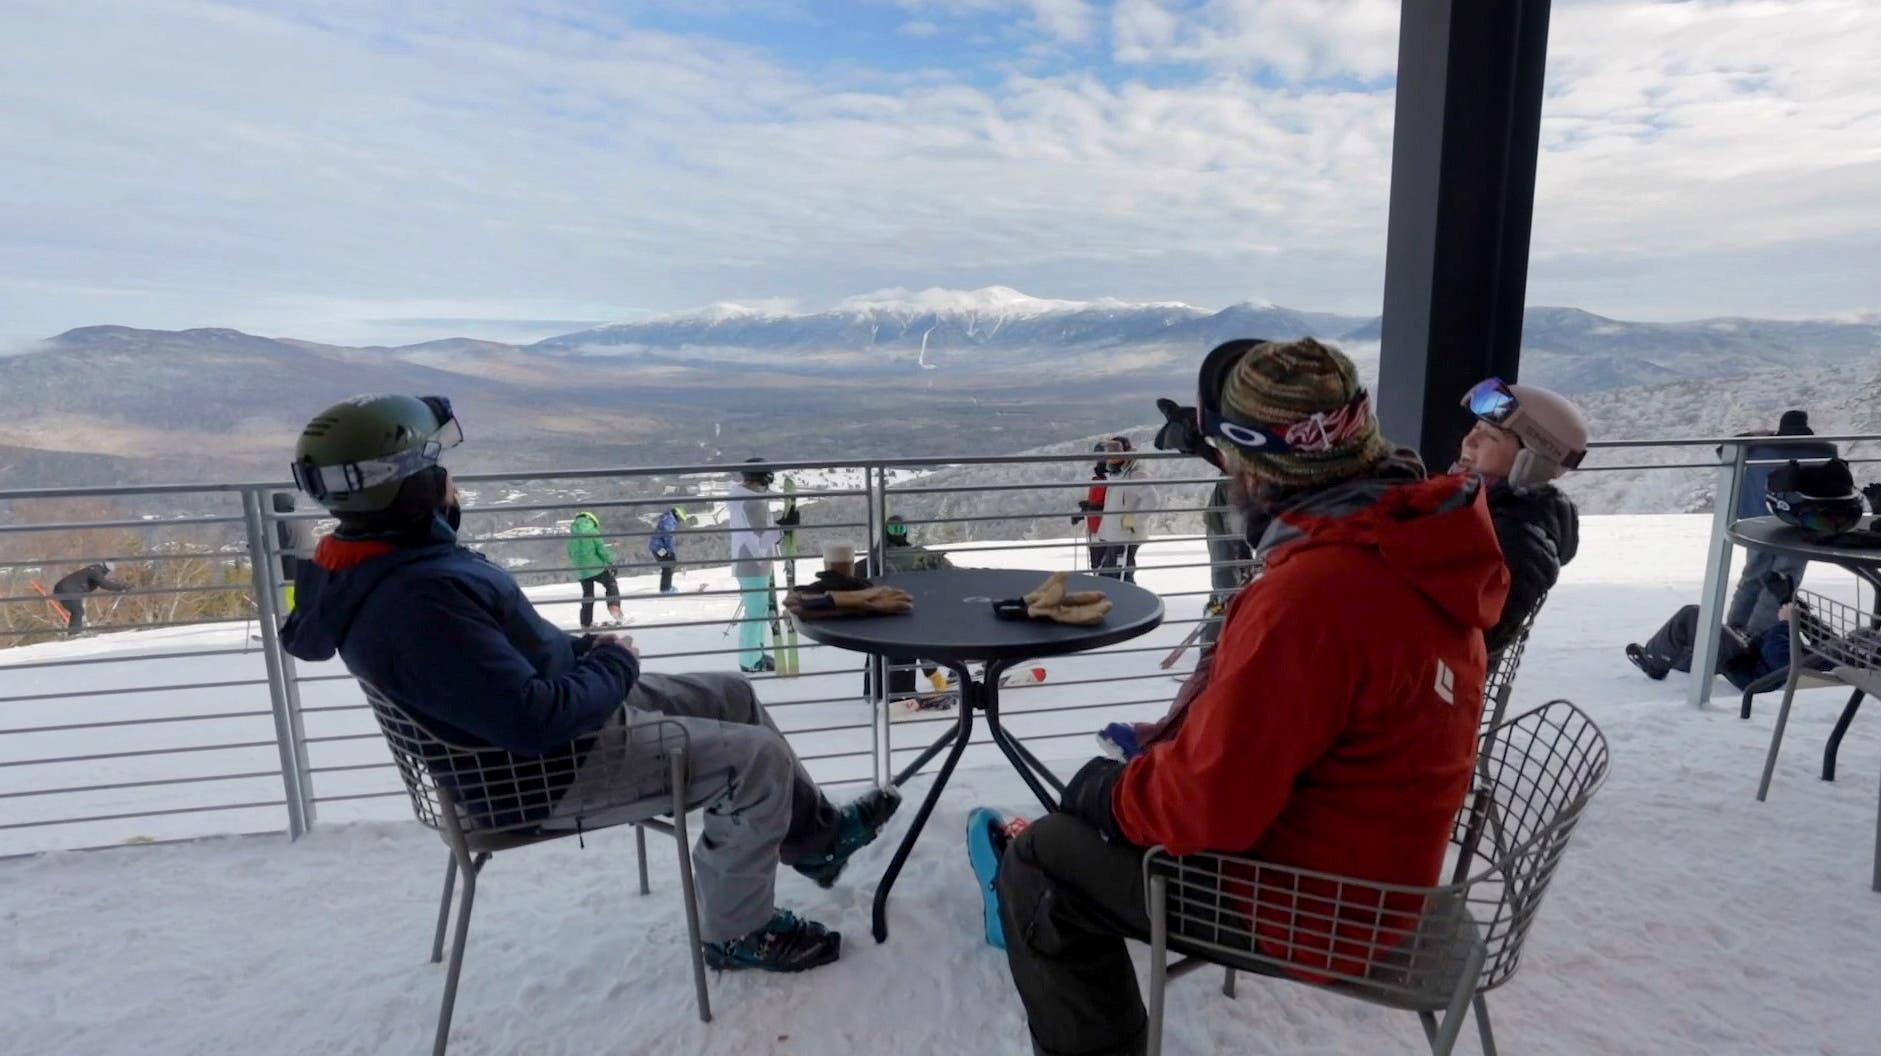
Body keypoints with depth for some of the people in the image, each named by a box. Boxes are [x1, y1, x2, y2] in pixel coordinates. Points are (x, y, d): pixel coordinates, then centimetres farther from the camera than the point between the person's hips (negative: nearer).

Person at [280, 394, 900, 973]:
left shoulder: (364, 565, 0)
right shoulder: (419, 601, -34)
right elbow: (538, 721, -33)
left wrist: (580, 651, 2)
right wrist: (615, 665, -16)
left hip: (547, 704, 10)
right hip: (546, 764, -10)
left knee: (731, 695, 15)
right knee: (758, 758, -11)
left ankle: (817, 837, 30)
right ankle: (737, 932, 11)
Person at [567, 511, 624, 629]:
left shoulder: (572, 536, 10)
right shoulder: (592, 531, -7)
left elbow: (571, 555, 17)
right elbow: (601, 549, -12)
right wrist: (611, 562, -3)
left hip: (581, 571, 5)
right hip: (596, 568, -5)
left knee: (587, 594, 16)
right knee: (612, 585, 11)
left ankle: (586, 623, 19)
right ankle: (615, 610, -5)